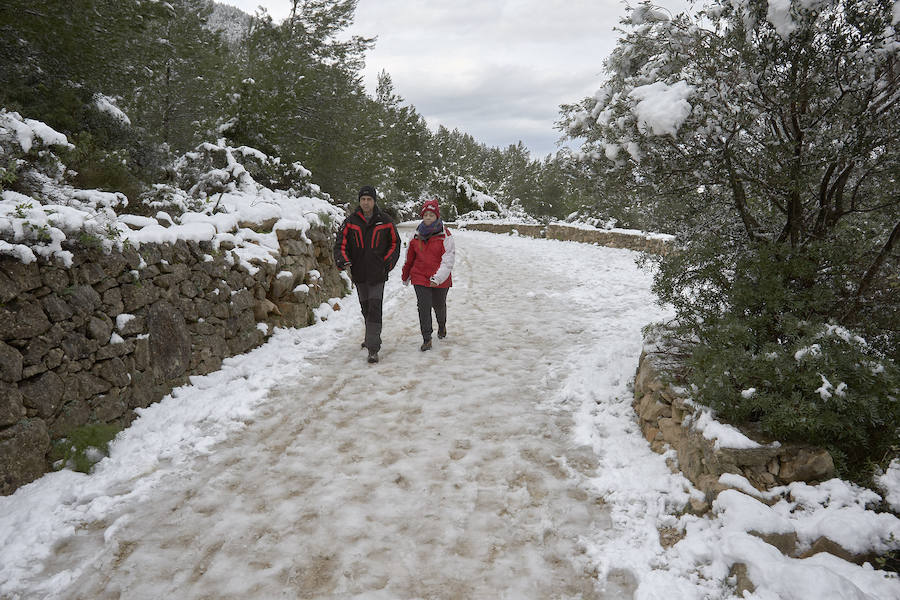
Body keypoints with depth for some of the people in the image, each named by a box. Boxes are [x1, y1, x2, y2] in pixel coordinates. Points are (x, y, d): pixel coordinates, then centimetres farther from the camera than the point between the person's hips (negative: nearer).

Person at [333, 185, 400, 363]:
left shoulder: (385, 222, 0)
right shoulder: (350, 222, 1)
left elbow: (395, 243, 11)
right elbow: (340, 244, 1)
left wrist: (387, 263, -1)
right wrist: (344, 262, -15)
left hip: (377, 274, -3)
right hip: (359, 274, 3)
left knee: (374, 309, -13)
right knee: (366, 308, 16)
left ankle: (373, 349, -14)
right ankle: (373, 338, 37)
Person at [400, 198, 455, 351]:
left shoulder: (445, 235, -9)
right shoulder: (417, 235, 3)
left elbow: (448, 260, -16)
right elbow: (409, 257, 15)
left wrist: (438, 277, -29)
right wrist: (405, 276, 22)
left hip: (440, 280, -2)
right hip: (420, 277, 2)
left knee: (439, 306, 16)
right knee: (424, 307, -7)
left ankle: (442, 326, 47)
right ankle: (426, 339, 2)